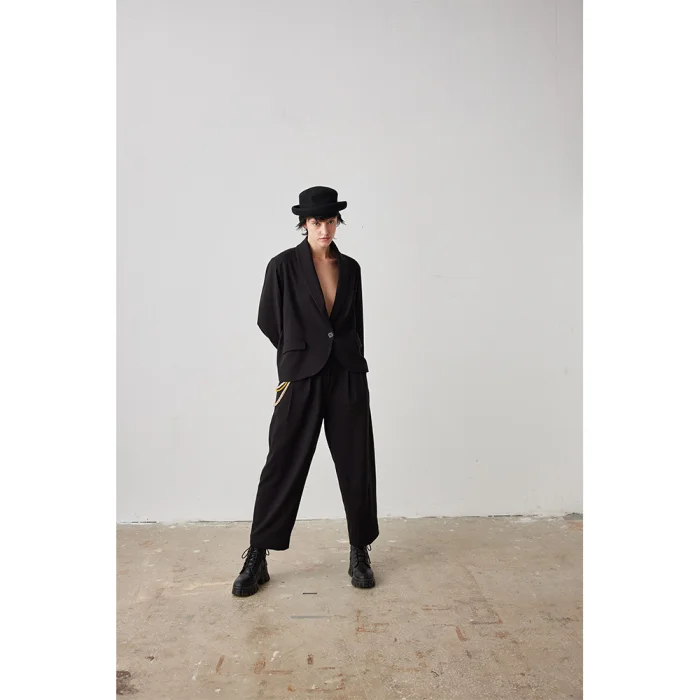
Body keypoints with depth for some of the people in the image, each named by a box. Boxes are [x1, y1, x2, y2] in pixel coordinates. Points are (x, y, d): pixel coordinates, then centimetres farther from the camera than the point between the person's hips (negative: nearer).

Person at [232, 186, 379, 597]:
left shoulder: (350, 267, 8)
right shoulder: (284, 266, -3)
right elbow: (269, 321, 4)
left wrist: (349, 358, 11)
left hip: (347, 377, 3)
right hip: (301, 378, -3)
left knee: (356, 464, 7)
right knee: (284, 466, 3)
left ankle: (360, 554, 25)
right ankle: (257, 559, 19)